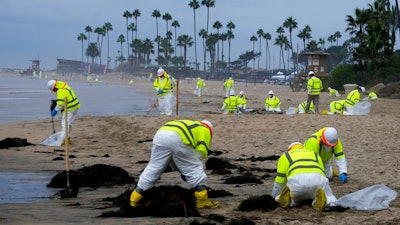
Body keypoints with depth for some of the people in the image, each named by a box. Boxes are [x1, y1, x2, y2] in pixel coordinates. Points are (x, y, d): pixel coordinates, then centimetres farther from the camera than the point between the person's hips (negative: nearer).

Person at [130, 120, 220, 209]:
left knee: (153, 168, 17)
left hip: (160, 135, 6)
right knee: (195, 170, 8)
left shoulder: (187, 126, 43)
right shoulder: (205, 131, 24)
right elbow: (201, 151, 7)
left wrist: (182, 171, 41)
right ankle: (202, 201, 8)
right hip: (177, 139, -6)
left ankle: (135, 198, 20)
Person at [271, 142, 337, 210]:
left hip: (297, 180, -1)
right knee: (331, 201, 22)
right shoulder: (315, 156, 40)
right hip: (317, 179, 1)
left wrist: (274, 199, 45)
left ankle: (287, 195, -13)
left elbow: (279, 183, 30)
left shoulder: (285, 156, 33)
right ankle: (320, 197, -14)